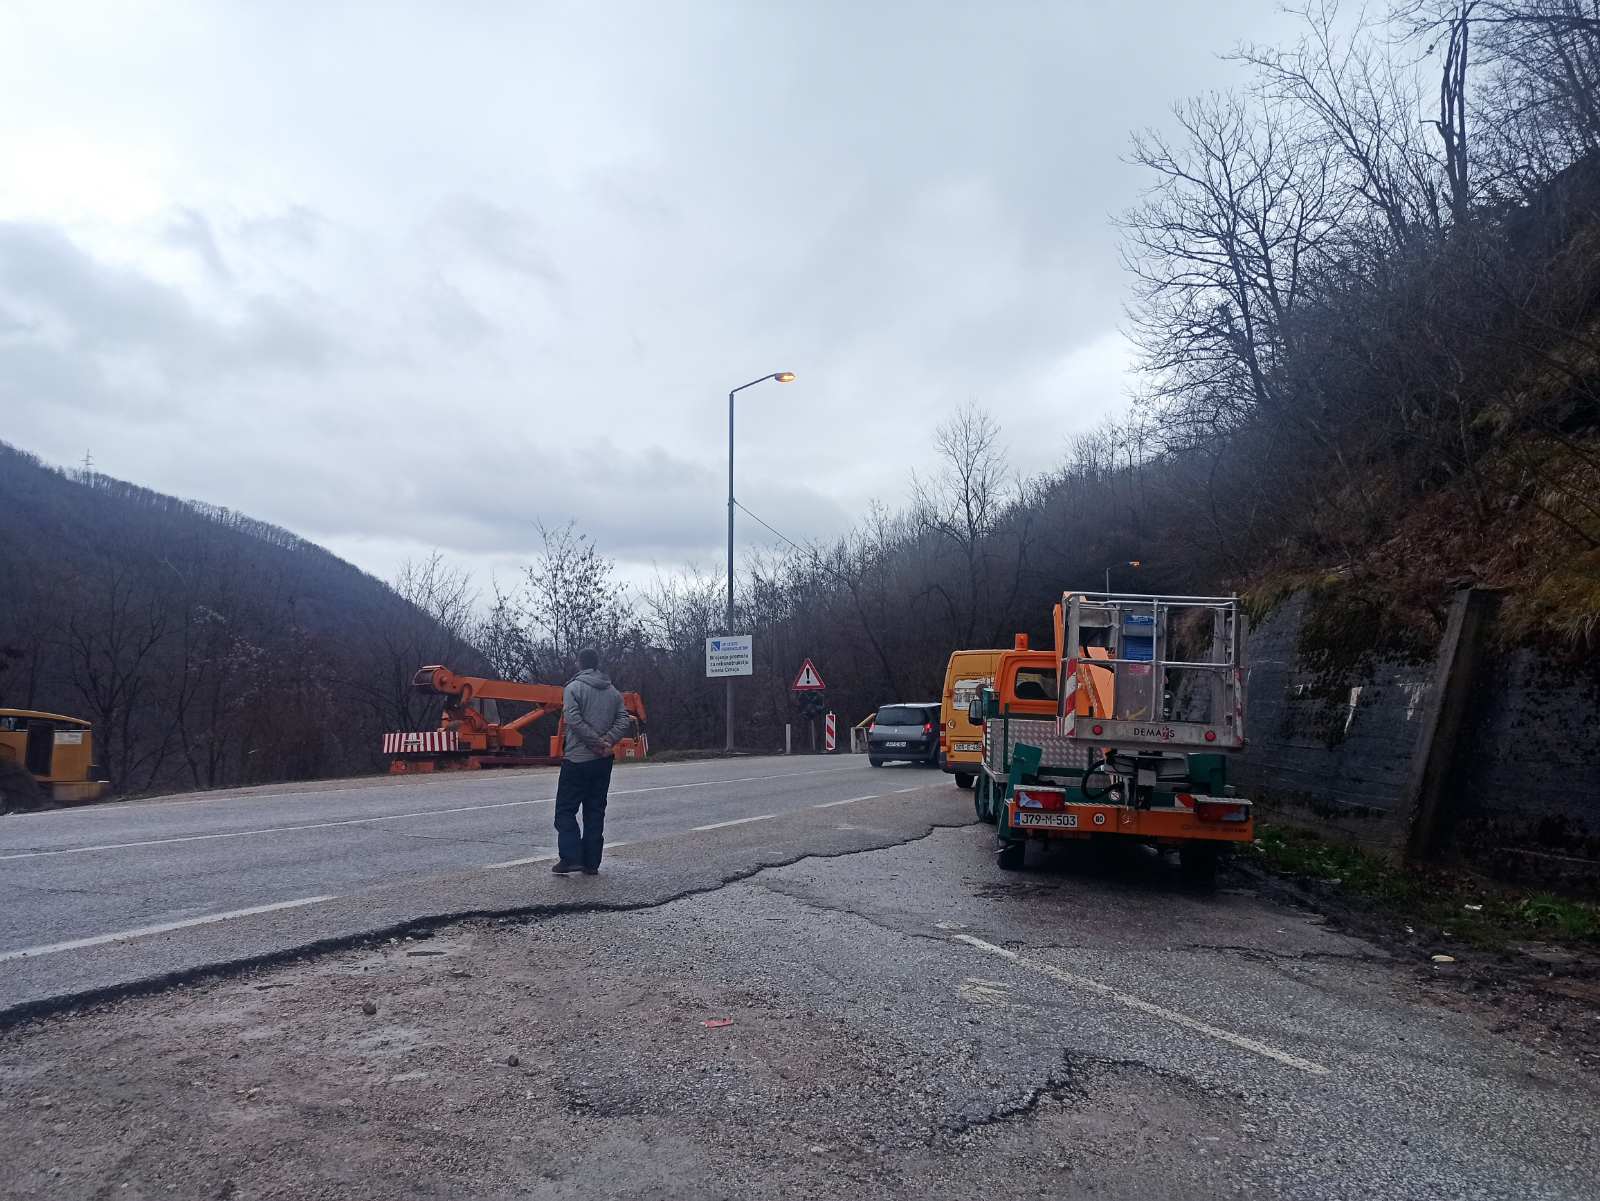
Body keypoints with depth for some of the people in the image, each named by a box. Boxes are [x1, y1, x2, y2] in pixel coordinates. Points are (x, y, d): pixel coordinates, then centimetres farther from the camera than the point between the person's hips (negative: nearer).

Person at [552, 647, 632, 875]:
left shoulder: (574, 688, -6)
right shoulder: (613, 691, 10)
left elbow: (574, 720, -18)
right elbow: (624, 721, 2)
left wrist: (597, 742, -13)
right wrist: (607, 741, -8)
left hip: (577, 760, -5)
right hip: (604, 762, 5)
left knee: (566, 809, 2)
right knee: (595, 811, 11)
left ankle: (570, 858, -8)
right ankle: (591, 863, 11)